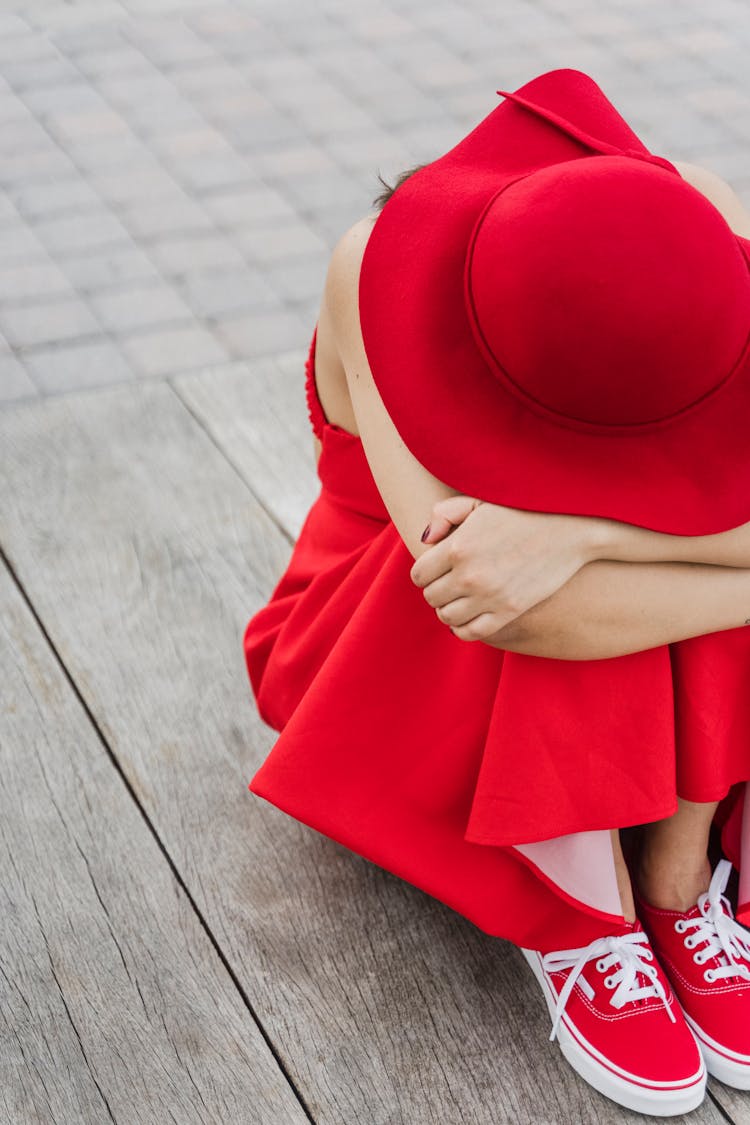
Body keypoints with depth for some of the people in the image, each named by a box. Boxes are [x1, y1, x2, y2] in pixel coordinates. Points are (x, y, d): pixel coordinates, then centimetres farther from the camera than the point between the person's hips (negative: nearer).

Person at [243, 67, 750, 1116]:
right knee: (550, 621, -34)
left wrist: (572, 531, -47)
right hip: (416, 661, -3)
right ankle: (579, 925, -15)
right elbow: (501, 607, -42)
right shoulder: (382, 267, -34)